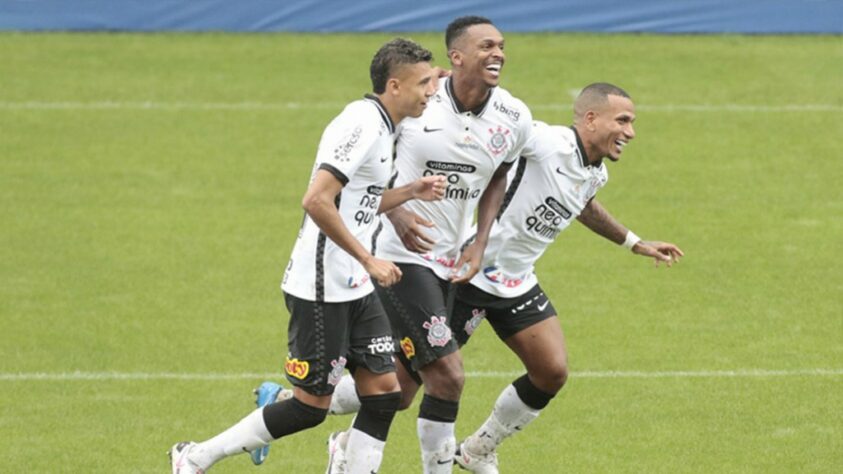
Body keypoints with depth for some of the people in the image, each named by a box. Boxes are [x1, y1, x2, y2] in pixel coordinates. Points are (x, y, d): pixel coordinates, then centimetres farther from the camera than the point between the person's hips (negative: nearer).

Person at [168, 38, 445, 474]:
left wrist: (411, 192, 9)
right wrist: (369, 260, -23)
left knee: (383, 392, 2)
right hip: (321, 289, -10)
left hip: (354, 289, 10)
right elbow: (317, 201, -28)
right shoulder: (362, 124, -18)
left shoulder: (380, 126, 12)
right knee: (310, 407, -2)